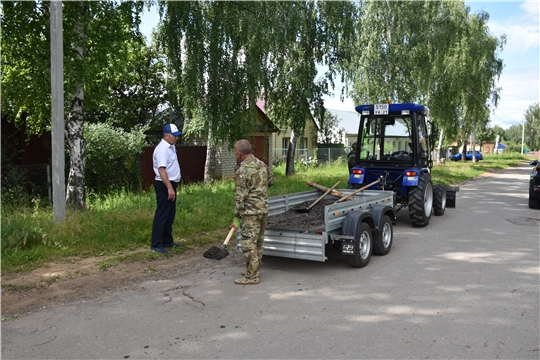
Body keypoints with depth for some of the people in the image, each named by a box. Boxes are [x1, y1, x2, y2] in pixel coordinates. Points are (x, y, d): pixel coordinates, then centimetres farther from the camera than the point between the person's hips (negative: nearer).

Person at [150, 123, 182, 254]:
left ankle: (167, 241, 23)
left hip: (171, 184, 10)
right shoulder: (162, 149, -18)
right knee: (162, 215, -7)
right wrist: (169, 188, -30)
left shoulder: (171, 147, 13)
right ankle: (156, 244, -2)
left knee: (170, 215, 14)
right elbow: (161, 170, -26)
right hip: (164, 185, -10)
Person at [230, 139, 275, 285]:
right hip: (264, 208, 9)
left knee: (249, 243, -2)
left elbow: (240, 196, -16)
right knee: (259, 241, 17)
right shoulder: (262, 164, 8)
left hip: (251, 211, -9)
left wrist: (236, 218, -10)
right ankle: (254, 269, 30)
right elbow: (271, 180, 23)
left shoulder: (242, 170, -16)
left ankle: (252, 276, 3)